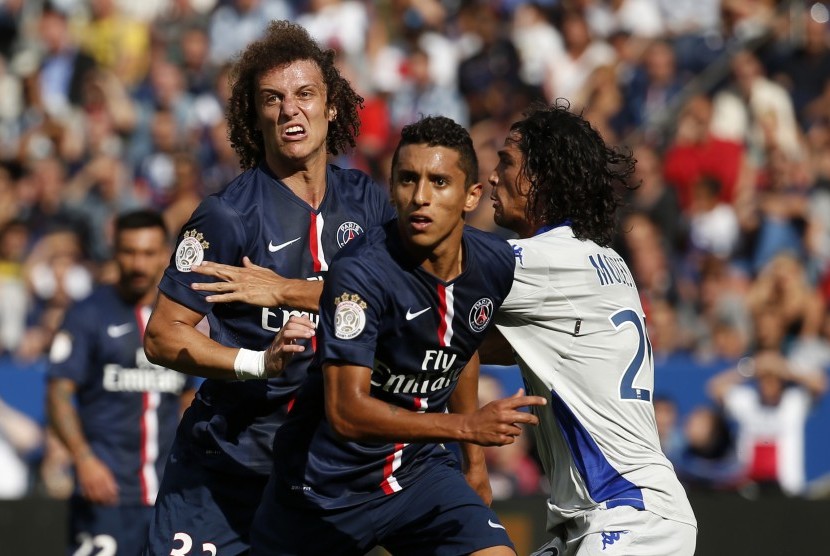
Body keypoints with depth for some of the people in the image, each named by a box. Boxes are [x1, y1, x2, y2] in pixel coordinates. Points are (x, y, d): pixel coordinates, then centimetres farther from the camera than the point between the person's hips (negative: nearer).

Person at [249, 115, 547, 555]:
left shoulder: (496, 263, -5)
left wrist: (474, 460, 22)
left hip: (420, 469, 4)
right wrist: (468, 427, -37)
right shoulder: (360, 272, -26)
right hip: (331, 482, -4)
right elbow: (345, 411, -32)